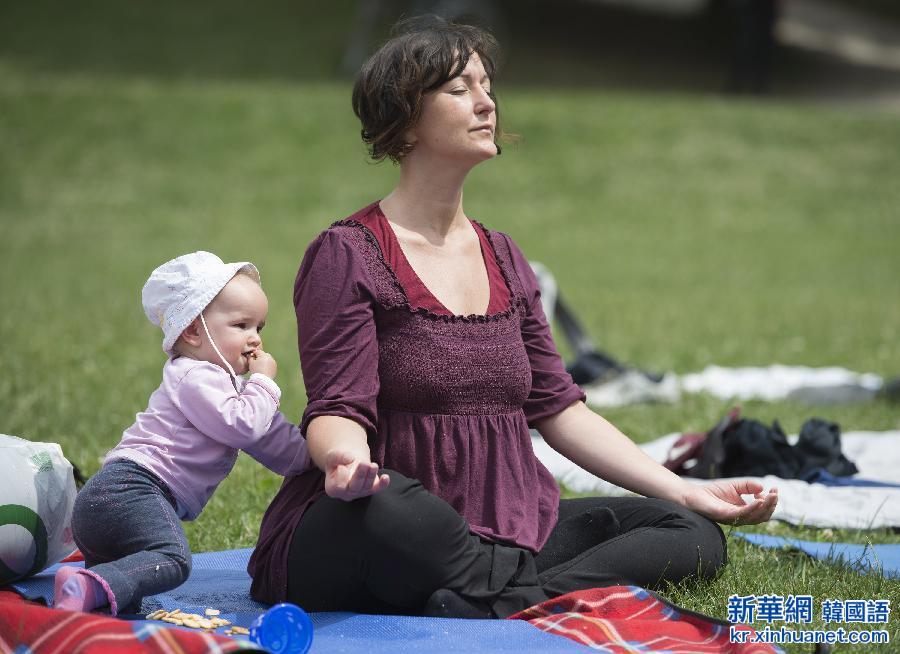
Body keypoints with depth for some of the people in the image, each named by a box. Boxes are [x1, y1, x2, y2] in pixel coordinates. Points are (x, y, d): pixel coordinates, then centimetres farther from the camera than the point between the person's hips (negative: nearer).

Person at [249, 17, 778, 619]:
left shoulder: (504, 259, 16)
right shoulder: (348, 254, -4)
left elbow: (556, 406, 15)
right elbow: (338, 408, -12)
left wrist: (688, 493, 8)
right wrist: (345, 458, -37)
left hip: (505, 533, 7)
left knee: (695, 535, -11)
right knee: (388, 508, -42)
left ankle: (497, 604, -31)